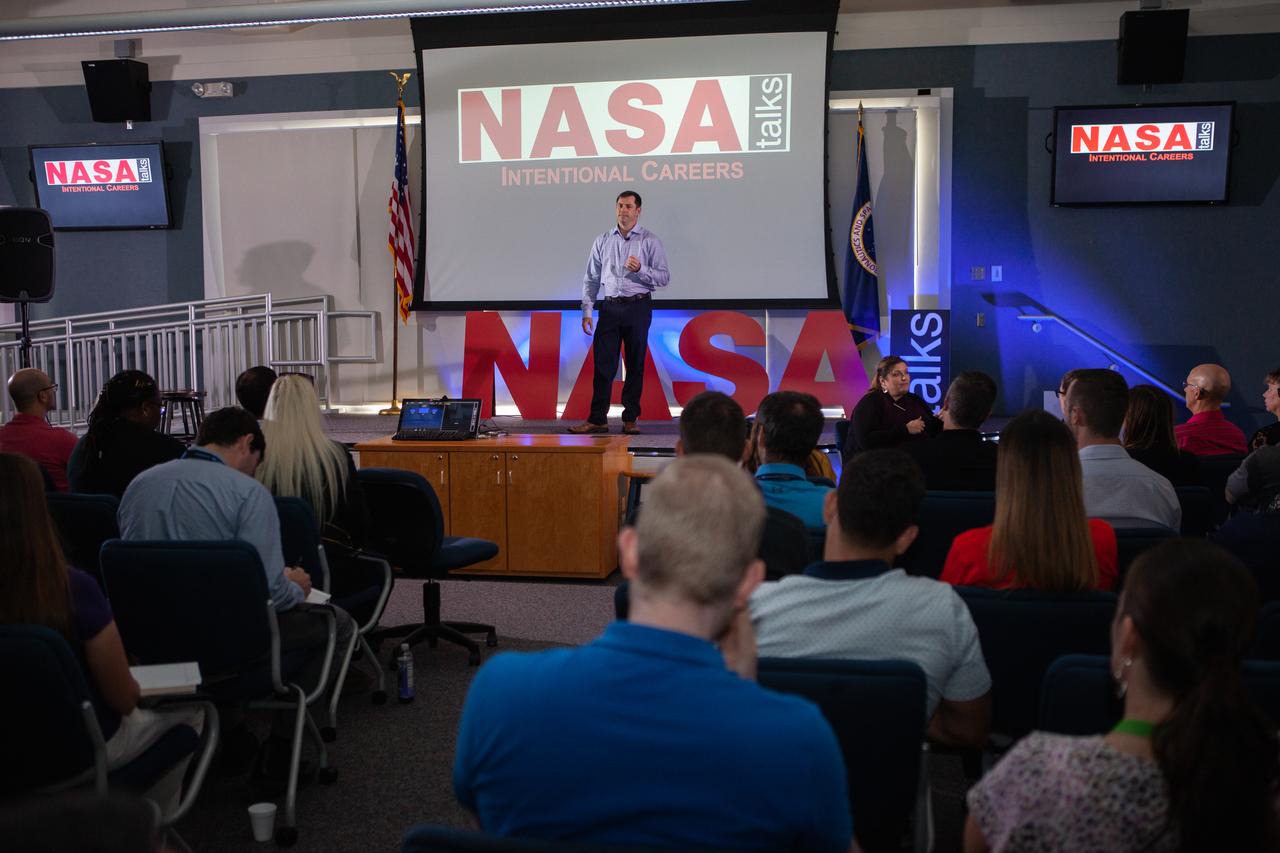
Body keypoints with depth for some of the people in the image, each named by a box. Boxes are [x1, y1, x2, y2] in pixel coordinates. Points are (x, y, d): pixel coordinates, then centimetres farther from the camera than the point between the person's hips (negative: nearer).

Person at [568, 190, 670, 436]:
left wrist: (640, 269, -18)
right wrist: (587, 310, 3)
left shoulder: (650, 241, 3)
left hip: (638, 307, -2)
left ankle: (631, 419, 9)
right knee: (603, 363, -2)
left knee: (635, 365, 3)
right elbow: (591, 278, 11)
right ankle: (597, 419, 1)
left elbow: (664, 277, -1)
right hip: (610, 307, 2)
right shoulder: (603, 241, 10)